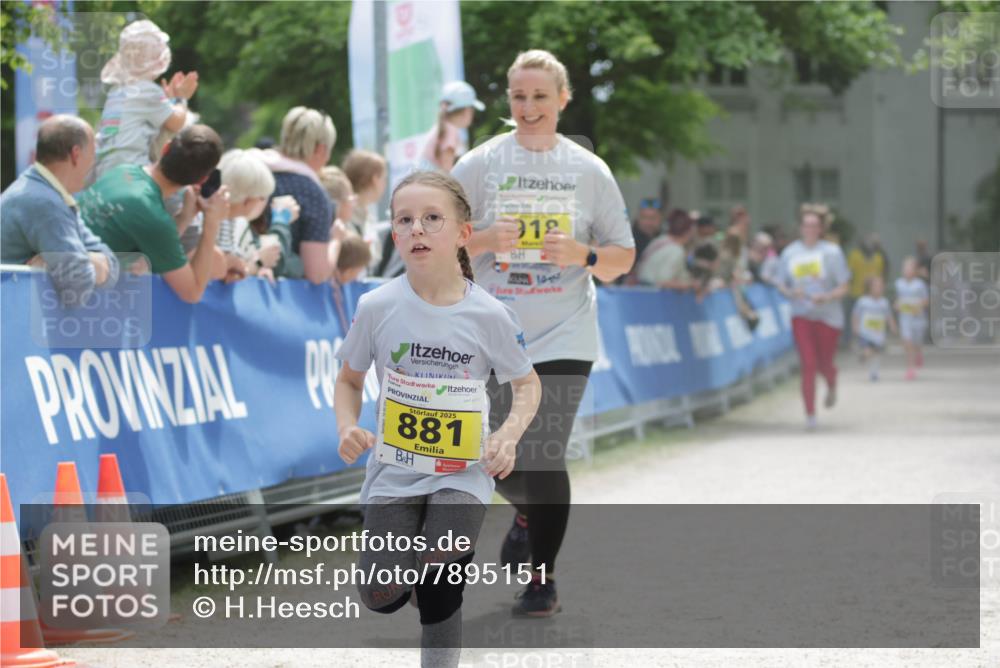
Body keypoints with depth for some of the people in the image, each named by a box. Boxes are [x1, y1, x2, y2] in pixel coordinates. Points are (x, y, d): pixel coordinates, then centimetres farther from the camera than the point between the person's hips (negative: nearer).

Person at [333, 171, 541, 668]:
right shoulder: (378, 307, -7)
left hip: (463, 471, -1)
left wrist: (507, 435, -12)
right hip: (393, 470, 1)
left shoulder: (489, 315, -8)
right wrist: (347, 429, -12)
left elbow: (527, 384, 7)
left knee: (438, 594, -17)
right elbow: (349, 380, 8)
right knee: (383, 598, -12)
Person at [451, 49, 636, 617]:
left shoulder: (589, 170, 4)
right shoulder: (479, 164, 2)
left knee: (543, 458, -10)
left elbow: (623, 256, 8)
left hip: (563, 338, -1)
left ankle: (544, 580, 5)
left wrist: (583, 254, -12)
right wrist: (486, 239, -15)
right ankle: (529, 517, 42)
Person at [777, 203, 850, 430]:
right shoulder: (790, 252, 4)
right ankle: (810, 415, -7)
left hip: (828, 315, -1)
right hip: (801, 316, 1)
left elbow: (843, 288, -3)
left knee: (824, 364, 8)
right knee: (808, 365, -10)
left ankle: (832, 386, 46)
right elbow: (781, 285, 10)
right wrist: (791, 293, -12)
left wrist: (826, 297, -21)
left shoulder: (831, 252, -4)